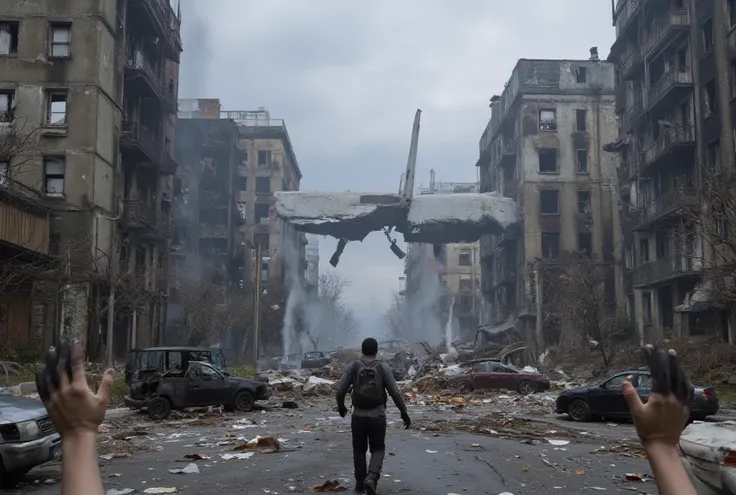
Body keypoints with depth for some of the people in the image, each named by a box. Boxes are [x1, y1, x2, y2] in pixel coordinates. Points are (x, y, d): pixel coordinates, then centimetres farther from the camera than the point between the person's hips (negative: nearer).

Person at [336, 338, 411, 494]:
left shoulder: (353, 366, -2)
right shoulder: (383, 367, -3)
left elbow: (341, 390, -6)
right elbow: (394, 392, -8)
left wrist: (341, 406, 14)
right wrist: (404, 413, 0)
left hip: (358, 416, 1)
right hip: (377, 416, -1)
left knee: (359, 450, 22)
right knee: (378, 450, 13)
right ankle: (371, 478, -12)